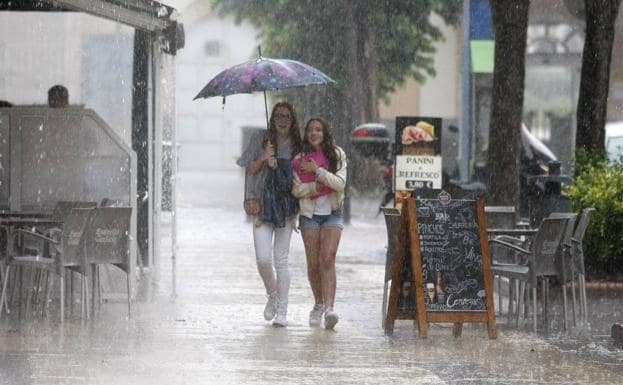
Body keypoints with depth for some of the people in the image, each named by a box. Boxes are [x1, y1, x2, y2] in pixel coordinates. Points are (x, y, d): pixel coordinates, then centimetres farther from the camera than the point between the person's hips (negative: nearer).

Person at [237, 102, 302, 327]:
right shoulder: (260, 140, 5)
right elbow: (249, 171, 6)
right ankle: (272, 294, 19)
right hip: (262, 205, 0)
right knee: (263, 258, -10)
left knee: (281, 259, -1)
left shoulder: (297, 144, 6)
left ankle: (282, 311, 4)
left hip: (287, 205, 0)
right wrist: (263, 159, -12)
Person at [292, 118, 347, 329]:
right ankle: (319, 304, 23)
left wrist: (317, 170, -17)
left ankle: (329, 308, -26)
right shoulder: (299, 159, 5)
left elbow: (340, 183, -10)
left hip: (332, 213, -2)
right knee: (313, 264, 3)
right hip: (310, 214, 2)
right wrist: (314, 187, -17)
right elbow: (296, 189, -2)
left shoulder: (337, 155, 1)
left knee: (328, 260, -16)